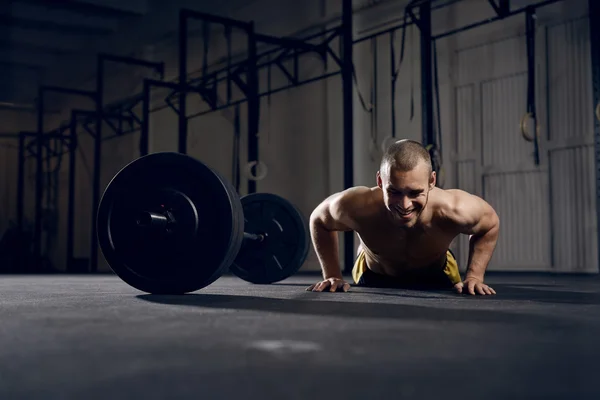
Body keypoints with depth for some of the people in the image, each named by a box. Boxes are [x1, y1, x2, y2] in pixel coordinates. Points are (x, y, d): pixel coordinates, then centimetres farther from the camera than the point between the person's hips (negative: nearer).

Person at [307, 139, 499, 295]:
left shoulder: (454, 209, -41)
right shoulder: (357, 207, -41)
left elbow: (491, 224, -14)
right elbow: (319, 220, -15)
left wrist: (474, 276, -19)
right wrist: (333, 275, -18)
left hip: (436, 281, 0)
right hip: (373, 279, 0)